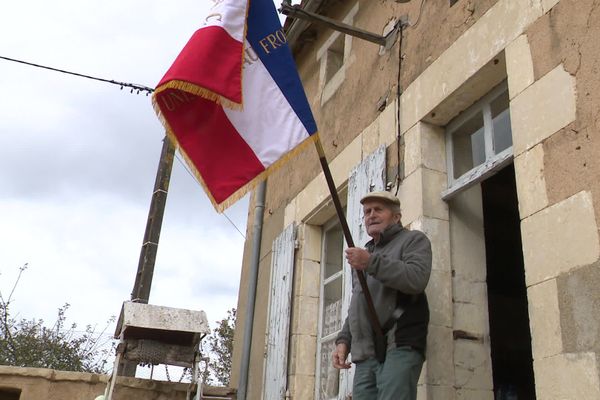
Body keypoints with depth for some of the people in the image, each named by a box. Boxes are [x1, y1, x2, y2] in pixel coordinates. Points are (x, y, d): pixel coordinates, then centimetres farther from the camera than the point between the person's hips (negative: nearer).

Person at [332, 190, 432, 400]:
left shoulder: (413, 239, 9)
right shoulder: (366, 252, 30)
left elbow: (417, 279, -12)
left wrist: (371, 263, -14)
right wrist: (343, 340, 15)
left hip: (399, 348, -6)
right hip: (365, 355, 7)